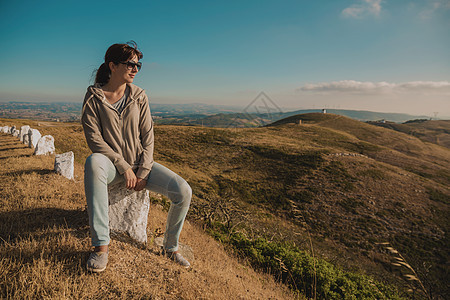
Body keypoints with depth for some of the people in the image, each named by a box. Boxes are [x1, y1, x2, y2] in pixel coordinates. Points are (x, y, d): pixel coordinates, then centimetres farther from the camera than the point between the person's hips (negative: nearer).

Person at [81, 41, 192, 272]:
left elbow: (147, 136, -1)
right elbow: (94, 139, -11)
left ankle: (170, 247, 8)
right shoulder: (93, 97, -5)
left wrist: (143, 172, -11)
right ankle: (101, 245, -29)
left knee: (184, 191, -18)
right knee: (93, 162, -39)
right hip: (113, 165, -2)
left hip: (140, 164, 2)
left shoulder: (139, 96, 2)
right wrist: (124, 167, -18)